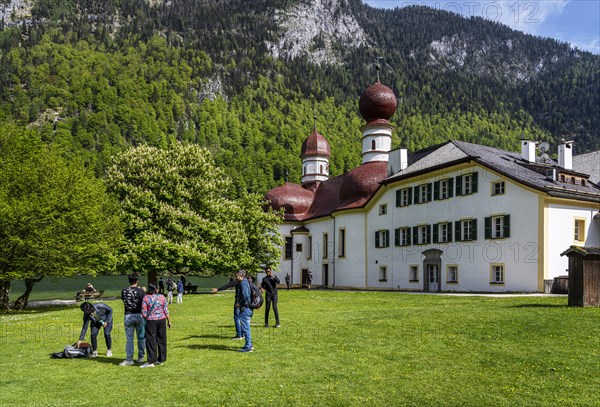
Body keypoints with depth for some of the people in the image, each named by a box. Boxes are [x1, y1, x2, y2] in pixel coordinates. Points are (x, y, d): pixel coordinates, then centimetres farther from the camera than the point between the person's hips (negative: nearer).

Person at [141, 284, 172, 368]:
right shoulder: (162, 297, 1)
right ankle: (161, 359, 17)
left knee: (151, 341, 2)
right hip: (162, 320, 3)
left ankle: (151, 361, 0)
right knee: (161, 340, 11)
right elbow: (166, 311, 1)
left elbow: (144, 313, -6)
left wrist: (145, 319, 12)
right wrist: (169, 321, 9)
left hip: (151, 321, -3)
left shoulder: (146, 298, -5)